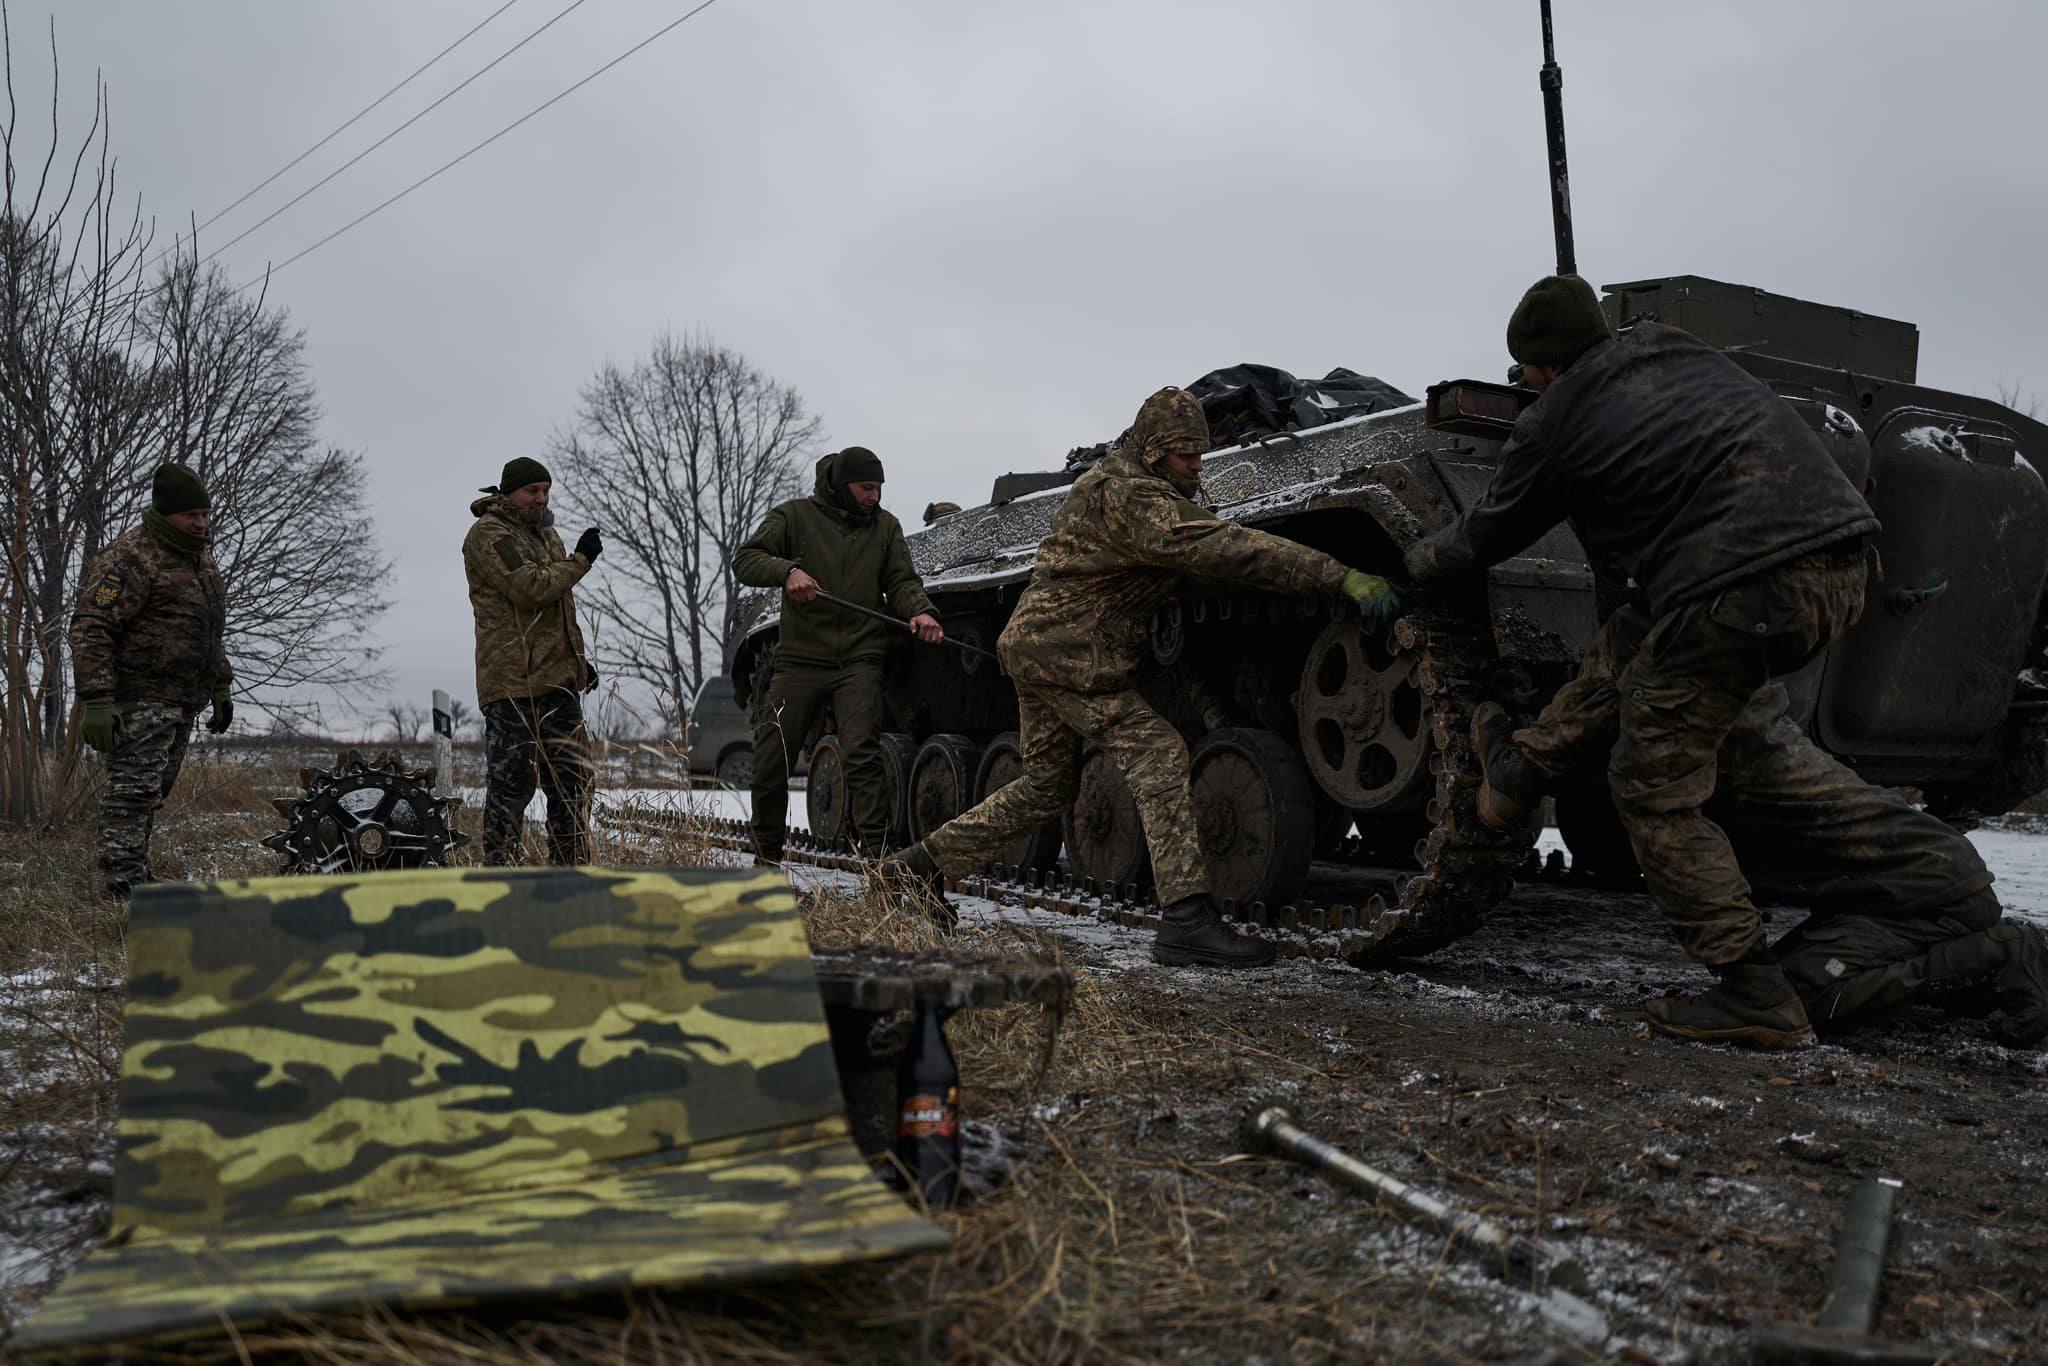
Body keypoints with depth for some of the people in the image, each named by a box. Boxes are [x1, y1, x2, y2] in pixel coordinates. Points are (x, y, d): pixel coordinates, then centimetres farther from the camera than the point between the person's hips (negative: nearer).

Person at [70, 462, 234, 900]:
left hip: (180, 701, 9)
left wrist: (221, 687, 23)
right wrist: (97, 700, -24)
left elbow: (211, 631, 28)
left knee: (154, 792, 12)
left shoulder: (201, 559, 16)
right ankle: (122, 882, -10)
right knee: (134, 788, -11)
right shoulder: (130, 557, -13)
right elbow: (90, 628, -19)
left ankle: (135, 873, 19)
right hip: (138, 698, -9)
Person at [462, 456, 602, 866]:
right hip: (513, 681, -9)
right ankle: (502, 871, 1)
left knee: (572, 779, 8)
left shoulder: (545, 533, 22)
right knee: (511, 782, -5)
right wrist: (580, 560, -9)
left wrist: (579, 659, 21)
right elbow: (531, 588, -20)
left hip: (558, 679, 9)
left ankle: (573, 867, 14)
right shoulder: (489, 533, -7)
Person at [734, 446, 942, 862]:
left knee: (862, 754, -19)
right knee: (770, 764, 1)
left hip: (859, 660, 0)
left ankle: (875, 854, -20)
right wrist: (787, 570, -25)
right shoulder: (795, 516, 3)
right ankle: (766, 858, 20)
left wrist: (920, 611, -16)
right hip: (800, 659, 0)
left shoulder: (885, 526, 11)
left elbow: (901, 581, 7)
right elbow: (744, 561, -5)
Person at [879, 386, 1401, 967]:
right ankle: (1186, 918, -21)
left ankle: (922, 862, 28)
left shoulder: (1111, 479, 16)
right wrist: (1344, 578, -33)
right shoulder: (1129, 496, -19)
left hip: (1031, 646, 11)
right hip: (1070, 651, -11)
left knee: (1047, 785, 20)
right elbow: (1226, 549, -29)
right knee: (1159, 757, -15)